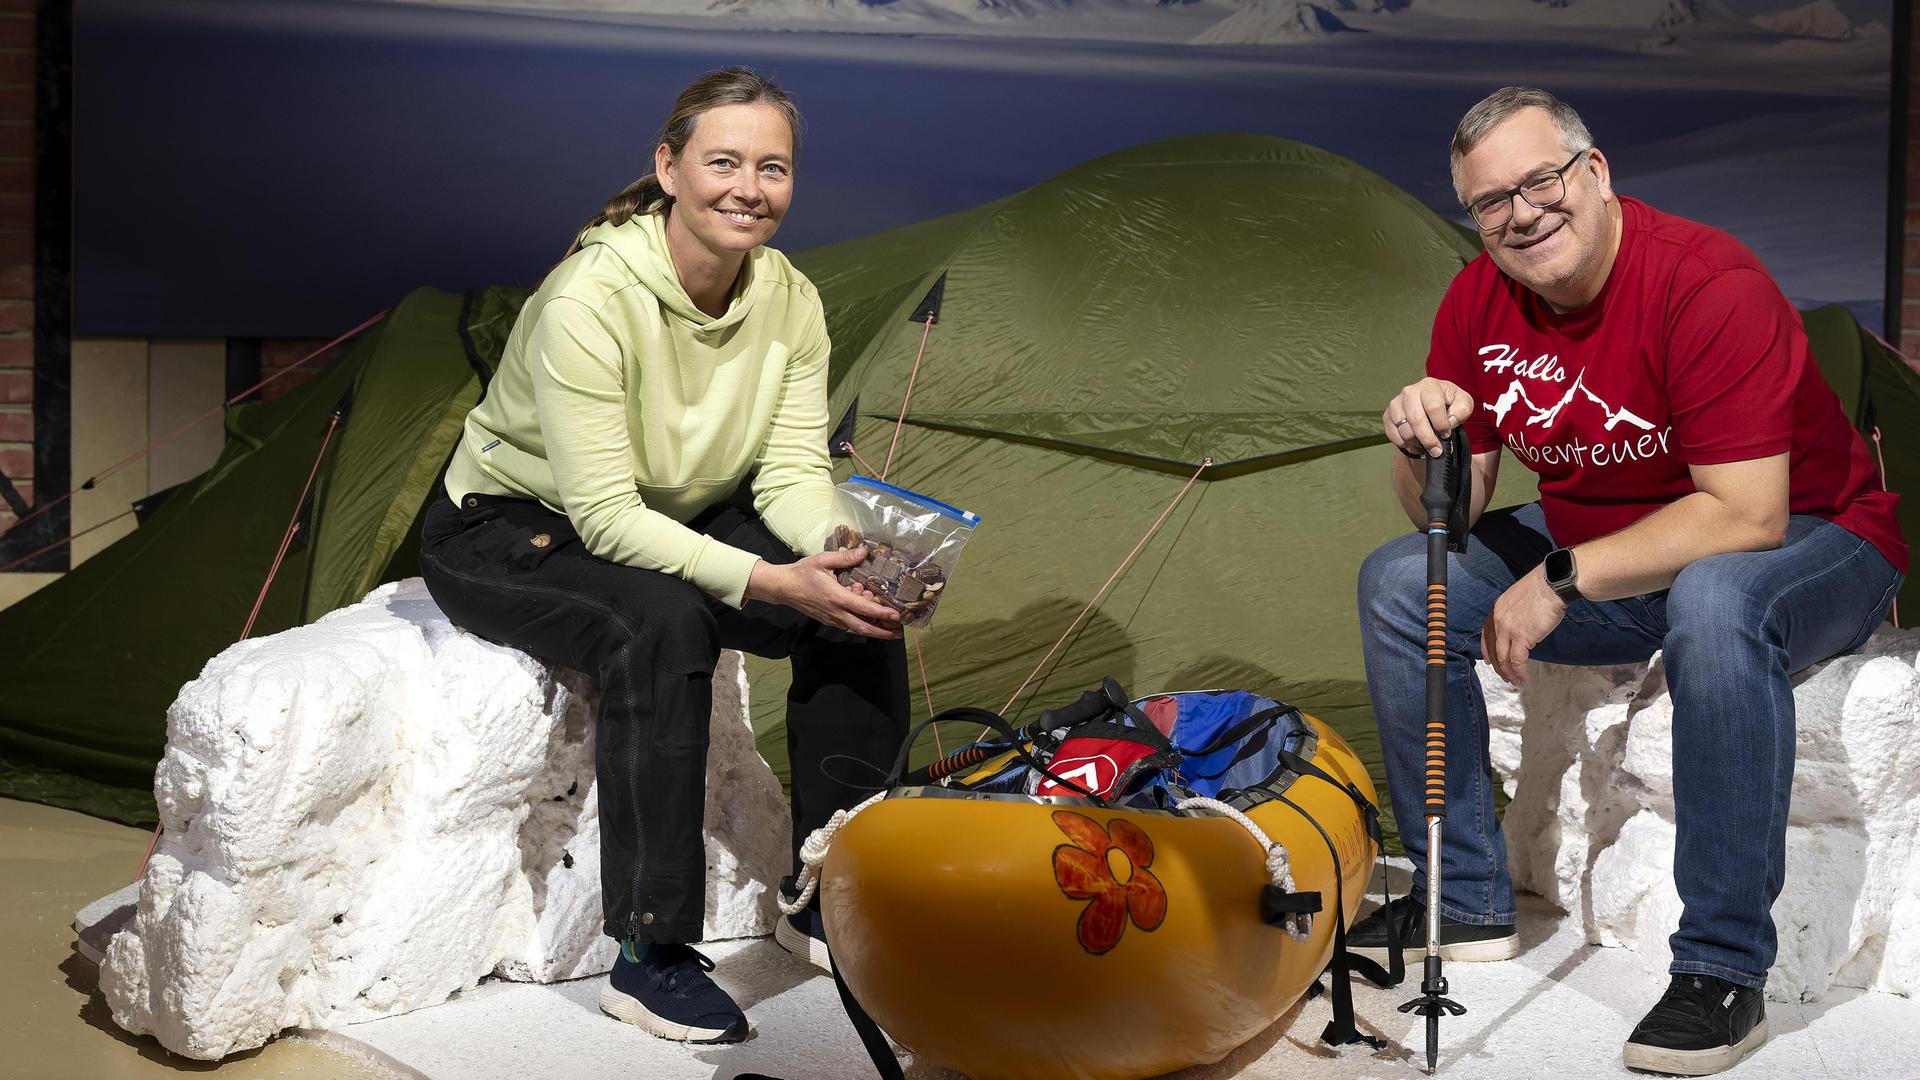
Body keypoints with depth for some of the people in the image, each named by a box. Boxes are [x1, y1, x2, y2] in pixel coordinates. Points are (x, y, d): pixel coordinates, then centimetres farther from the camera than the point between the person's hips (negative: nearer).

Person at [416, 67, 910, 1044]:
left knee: (856, 607, -14)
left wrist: (848, 551, -32)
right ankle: (650, 958, -26)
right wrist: (767, 582, -41)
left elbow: (792, 473, -10)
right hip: (506, 534, -6)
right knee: (659, 626, -37)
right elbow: (605, 514, -32)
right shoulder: (589, 297, -30)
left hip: (668, 523, 7)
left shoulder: (790, 302, -9)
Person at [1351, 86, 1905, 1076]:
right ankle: (1467, 903, 5)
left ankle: (1723, 970, -29)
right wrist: (1423, 449, -25)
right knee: (1400, 581, -5)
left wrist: (1560, 579, -30)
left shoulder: (1708, 283, -27)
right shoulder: (1479, 302, -5)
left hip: (1814, 547, -7)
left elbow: (1745, 516, -31)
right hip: (1601, 551, 7)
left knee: (1714, 602, -41)